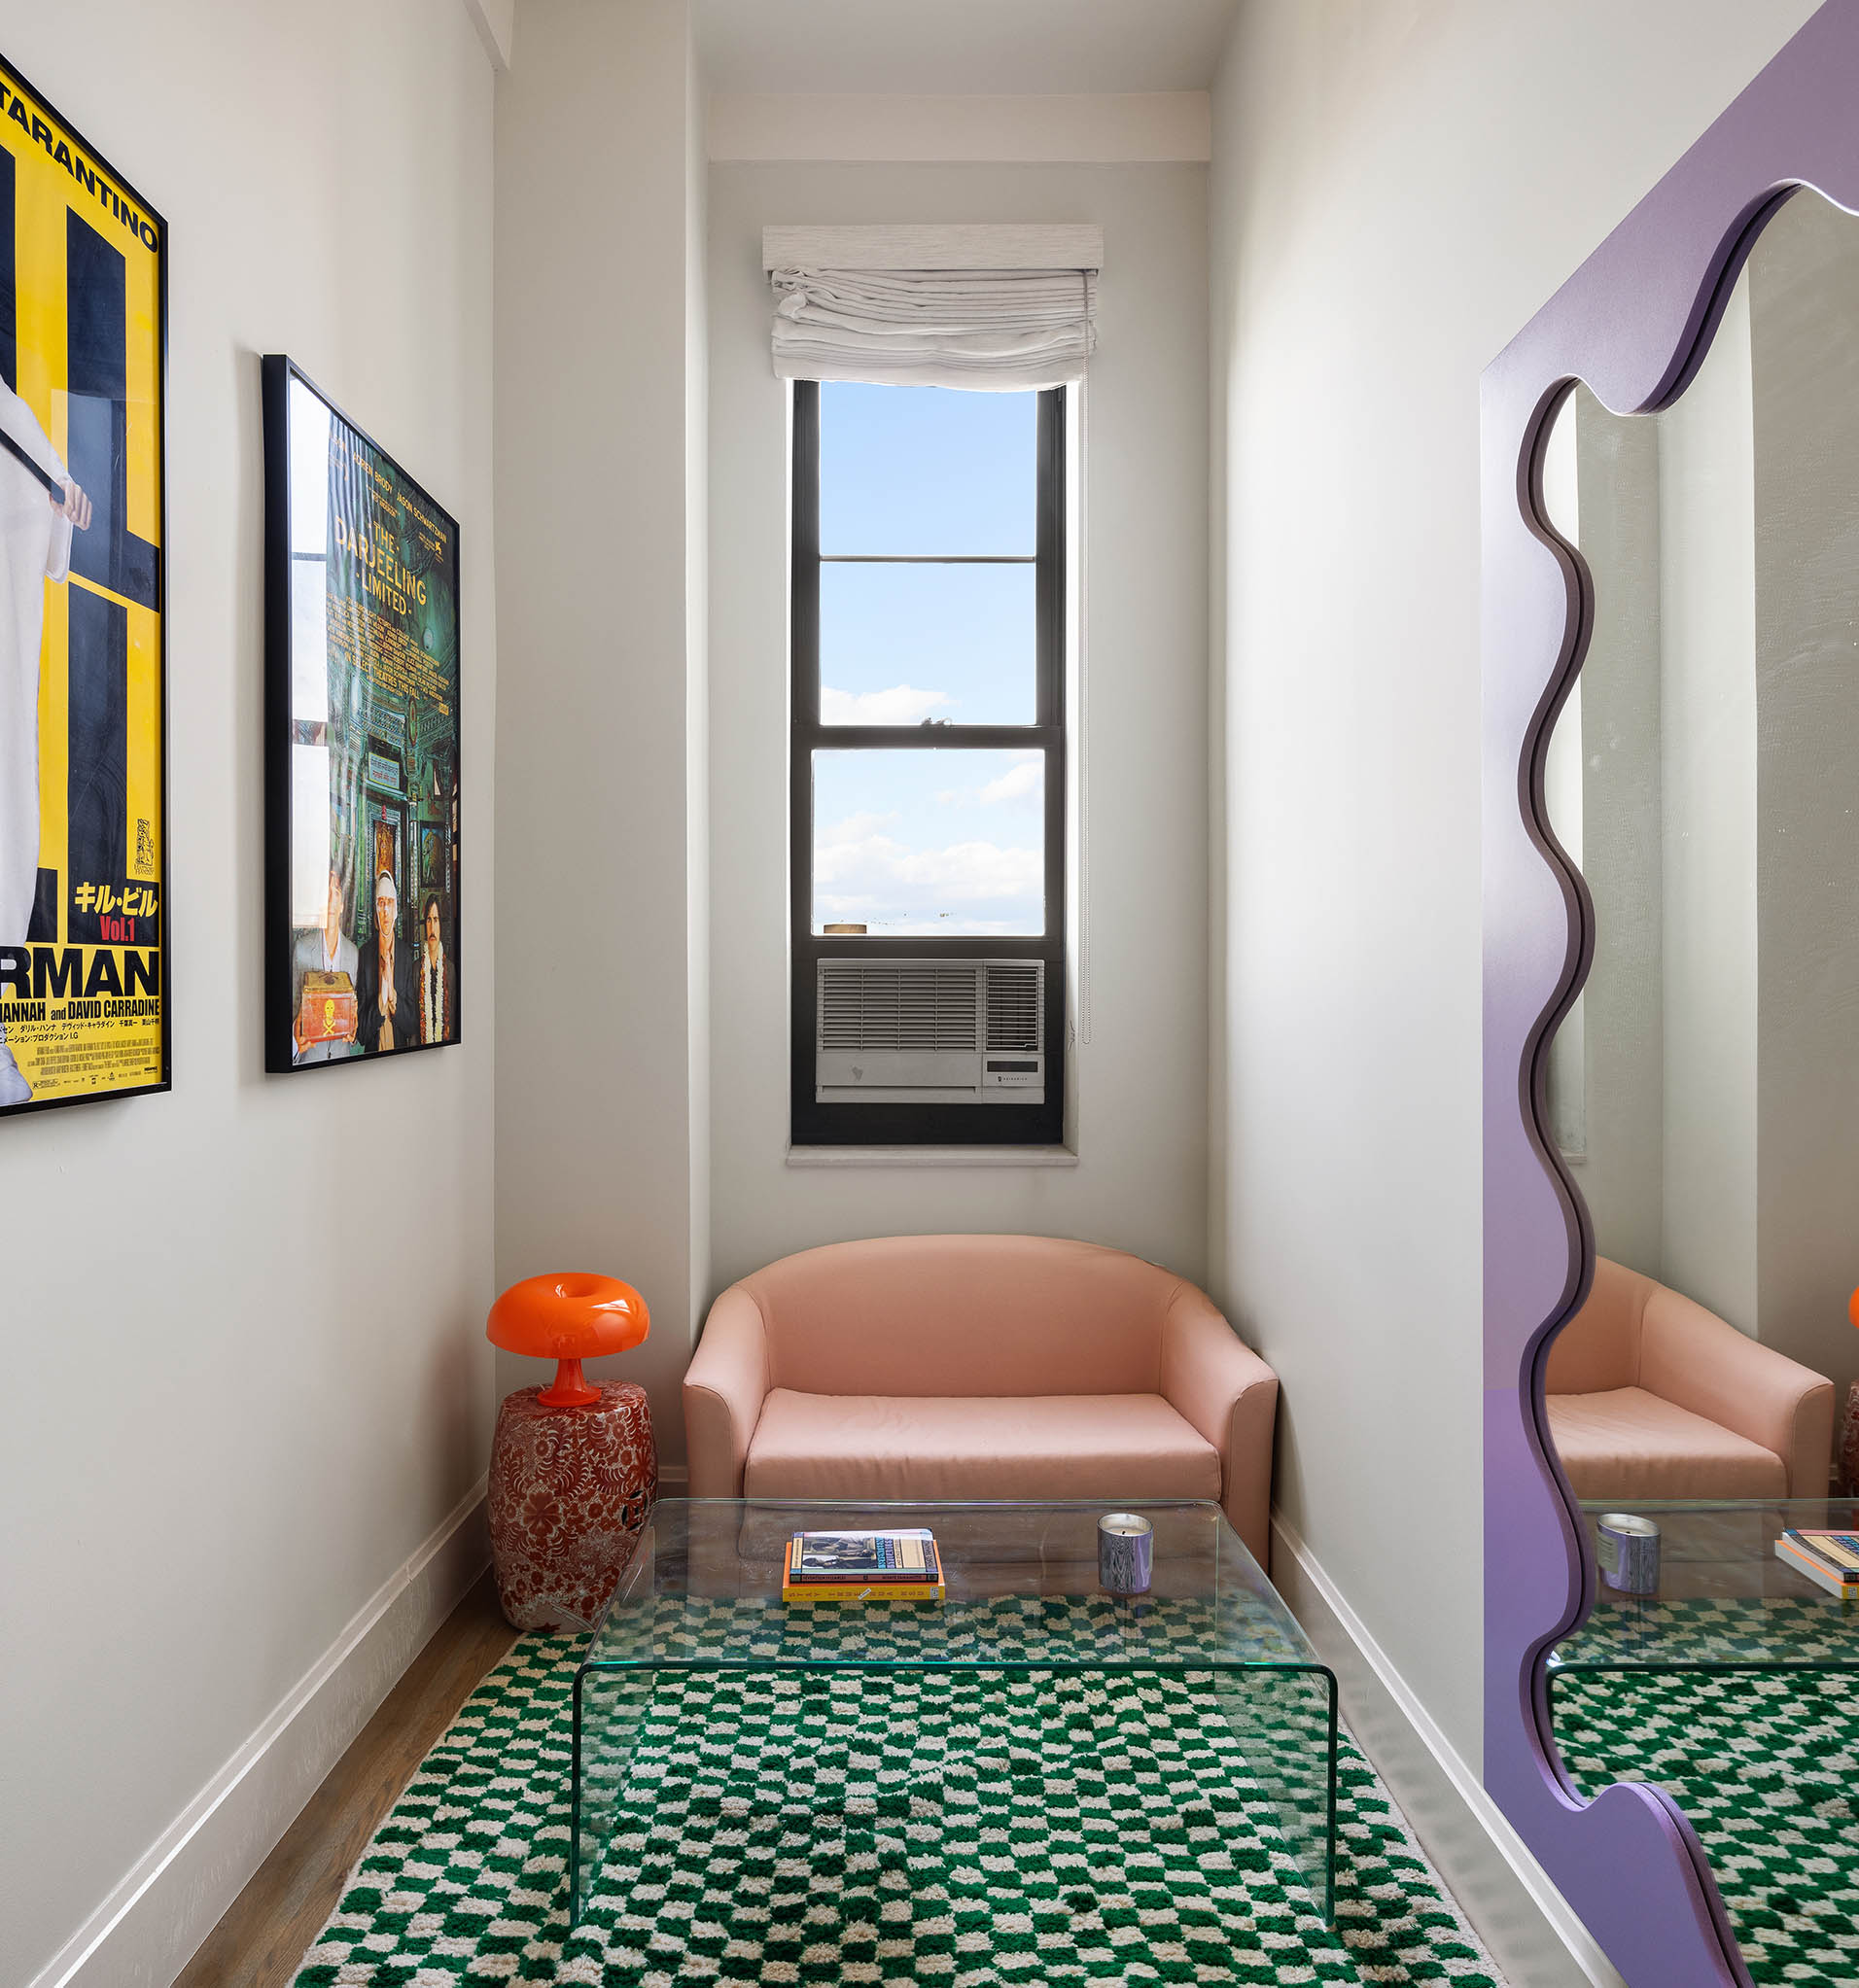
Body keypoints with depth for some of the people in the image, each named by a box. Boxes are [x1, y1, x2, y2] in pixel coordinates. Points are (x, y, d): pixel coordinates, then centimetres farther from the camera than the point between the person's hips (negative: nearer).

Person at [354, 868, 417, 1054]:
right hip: (372, 1054, -2)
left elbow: (413, 1024, 3)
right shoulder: (365, 956, 0)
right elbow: (362, 1031, -1)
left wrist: (393, 997, -12)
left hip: (401, 1051, 2)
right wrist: (380, 999, -15)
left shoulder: (406, 957, 4)